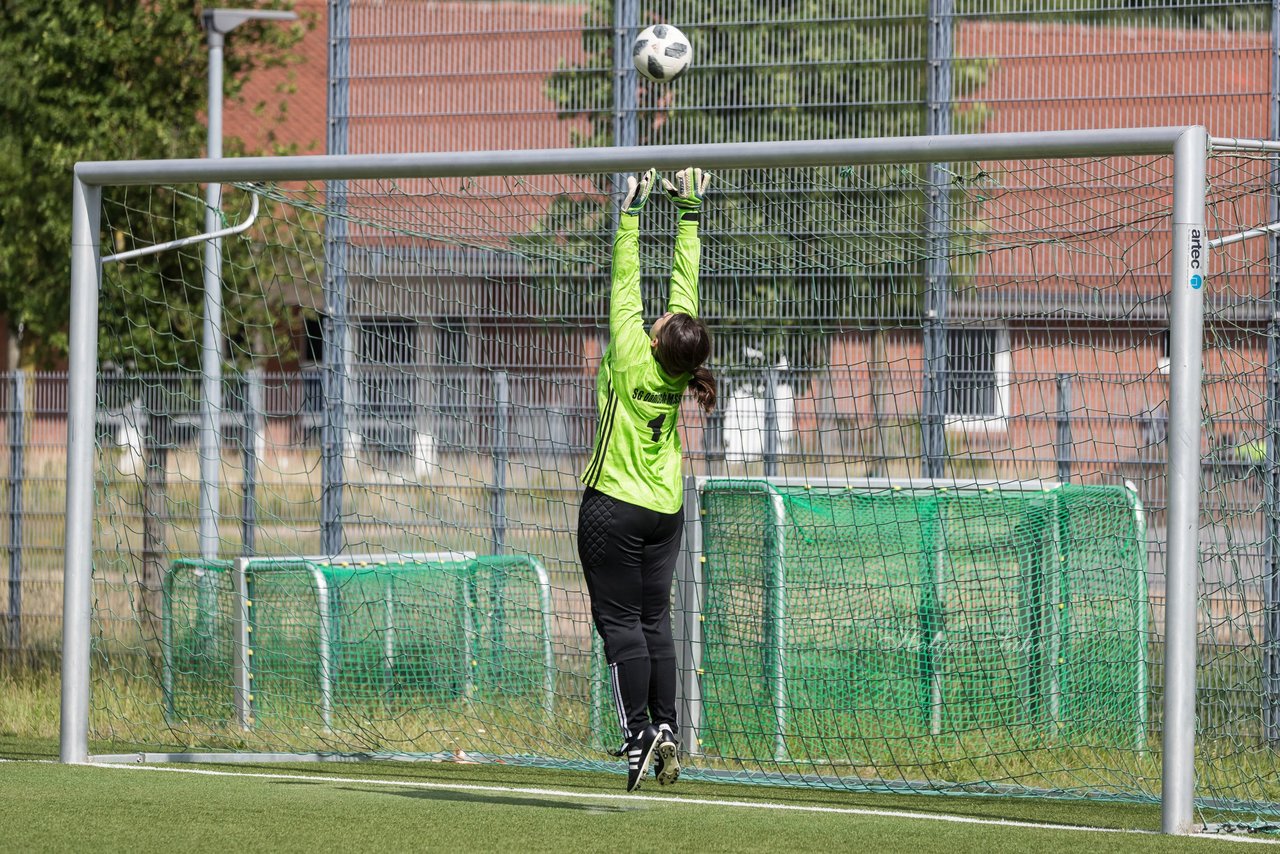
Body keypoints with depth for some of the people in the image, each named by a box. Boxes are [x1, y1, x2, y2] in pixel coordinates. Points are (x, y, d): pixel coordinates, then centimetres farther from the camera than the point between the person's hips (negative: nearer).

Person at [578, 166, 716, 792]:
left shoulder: (633, 358, -18)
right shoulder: (681, 369, -5)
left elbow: (625, 285, -14)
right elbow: (685, 283, 2)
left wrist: (632, 212, -9)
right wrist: (688, 214, 7)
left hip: (614, 508, -6)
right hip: (666, 511, 6)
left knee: (621, 622, -5)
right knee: (655, 620, 9)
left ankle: (638, 735, -12)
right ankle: (666, 729, 3)